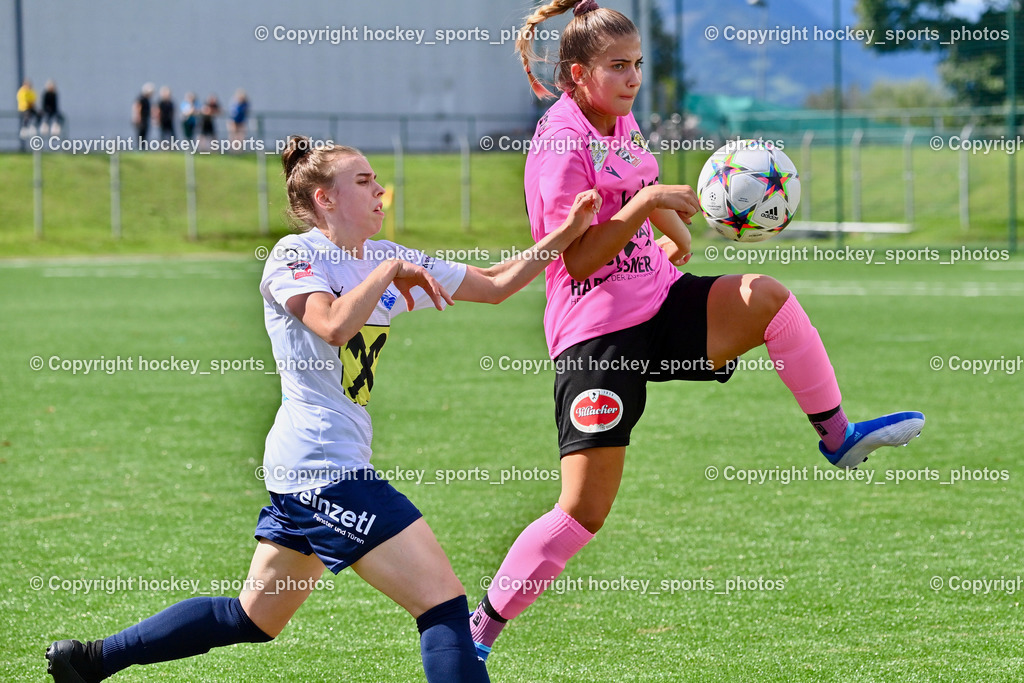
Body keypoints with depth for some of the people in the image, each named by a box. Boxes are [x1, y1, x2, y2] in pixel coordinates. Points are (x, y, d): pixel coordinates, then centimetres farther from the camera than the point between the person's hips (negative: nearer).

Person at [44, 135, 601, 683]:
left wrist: (567, 233, 9)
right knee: (443, 602, -13)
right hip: (327, 467, -10)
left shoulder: (388, 260, 14)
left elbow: (494, 285, 18)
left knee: (254, 617, 19)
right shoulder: (295, 255, -8)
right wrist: (387, 271, -17)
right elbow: (334, 325, -28)